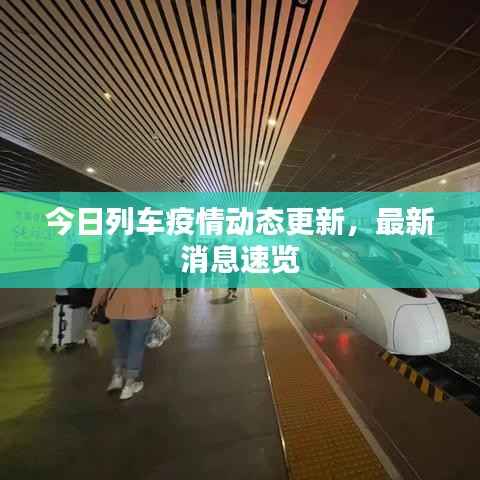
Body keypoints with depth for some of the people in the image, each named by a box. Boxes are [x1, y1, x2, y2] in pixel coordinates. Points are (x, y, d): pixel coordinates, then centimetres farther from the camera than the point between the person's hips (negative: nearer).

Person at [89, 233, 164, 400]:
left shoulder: (114, 258, 5)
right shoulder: (152, 261, -2)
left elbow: (104, 284, 4)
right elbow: (155, 286, -5)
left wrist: (96, 304, 15)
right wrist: (156, 306, 3)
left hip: (117, 308, 3)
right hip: (141, 309, -2)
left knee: (121, 343, 25)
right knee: (136, 345, 13)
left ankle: (117, 376, 30)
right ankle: (129, 385, 23)